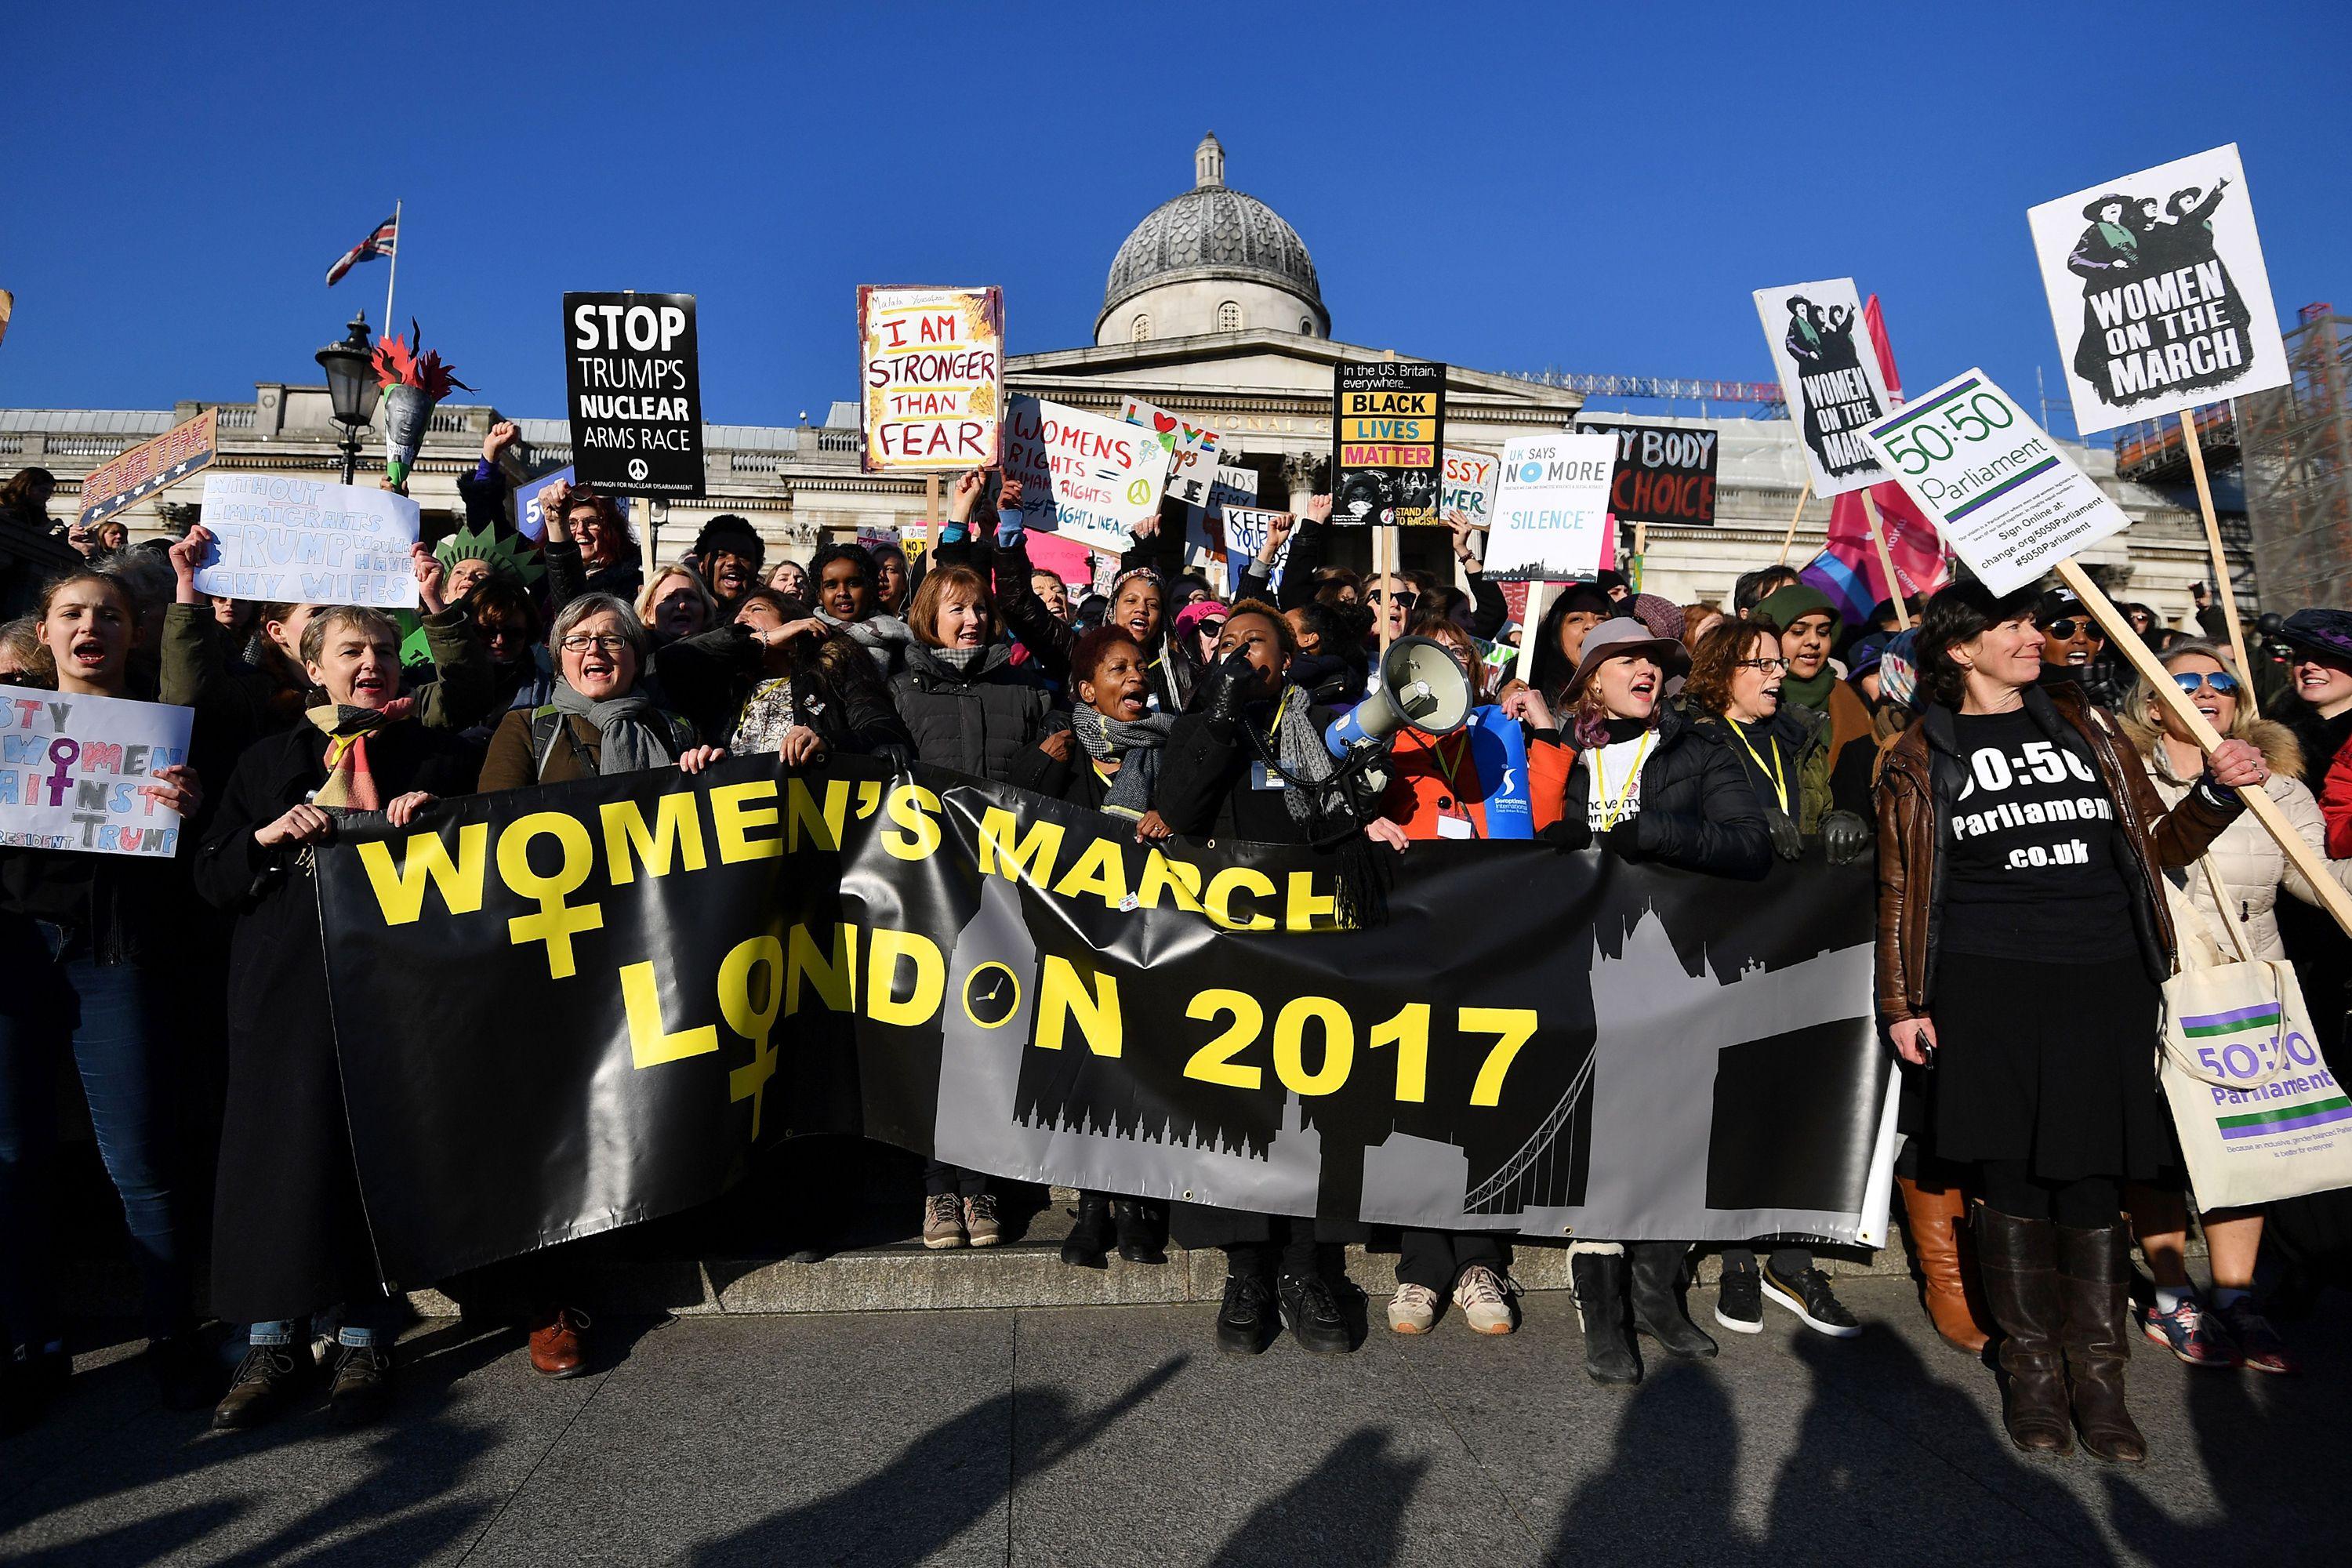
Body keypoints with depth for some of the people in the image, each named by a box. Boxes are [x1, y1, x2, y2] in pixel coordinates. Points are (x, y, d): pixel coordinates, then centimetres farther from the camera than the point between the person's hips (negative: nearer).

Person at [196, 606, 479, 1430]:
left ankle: (365, 1339, 11)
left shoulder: (435, 755, 12)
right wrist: (266, 838, -7)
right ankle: (273, 1341, 13)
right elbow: (211, 879, 11)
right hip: (286, 983, 2)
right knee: (278, 1142, 0)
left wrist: (433, 814, -11)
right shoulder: (266, 761, 17)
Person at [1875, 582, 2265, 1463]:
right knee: (2015, 1176, 3)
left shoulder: (2085, 727, 15)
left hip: (2105, 983, 2)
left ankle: (2097, 1377, 17)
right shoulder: (1923, 756, 7)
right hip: (1990, 985, -2)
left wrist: (2217, 793, -1)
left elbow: (2155, 845, 18)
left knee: (2093, 1178, 3)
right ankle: (2031, 1368, 18)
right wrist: (1903, 1001, 3)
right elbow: (1901, 891, 7)